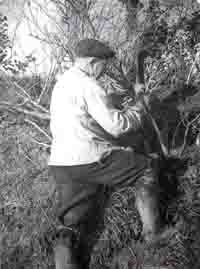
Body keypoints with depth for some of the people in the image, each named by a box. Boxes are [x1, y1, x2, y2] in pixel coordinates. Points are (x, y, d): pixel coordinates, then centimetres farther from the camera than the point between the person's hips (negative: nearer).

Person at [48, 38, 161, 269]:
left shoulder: (61, 83, 18)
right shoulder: (87, 85, -11)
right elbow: (116, 125, -14)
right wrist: (139, 108, 3)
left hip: (60, 163, 8)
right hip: (90, 159, -8)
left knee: (71, 217, 15)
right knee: (145, 169, 11)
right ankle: (152, 231, 13)